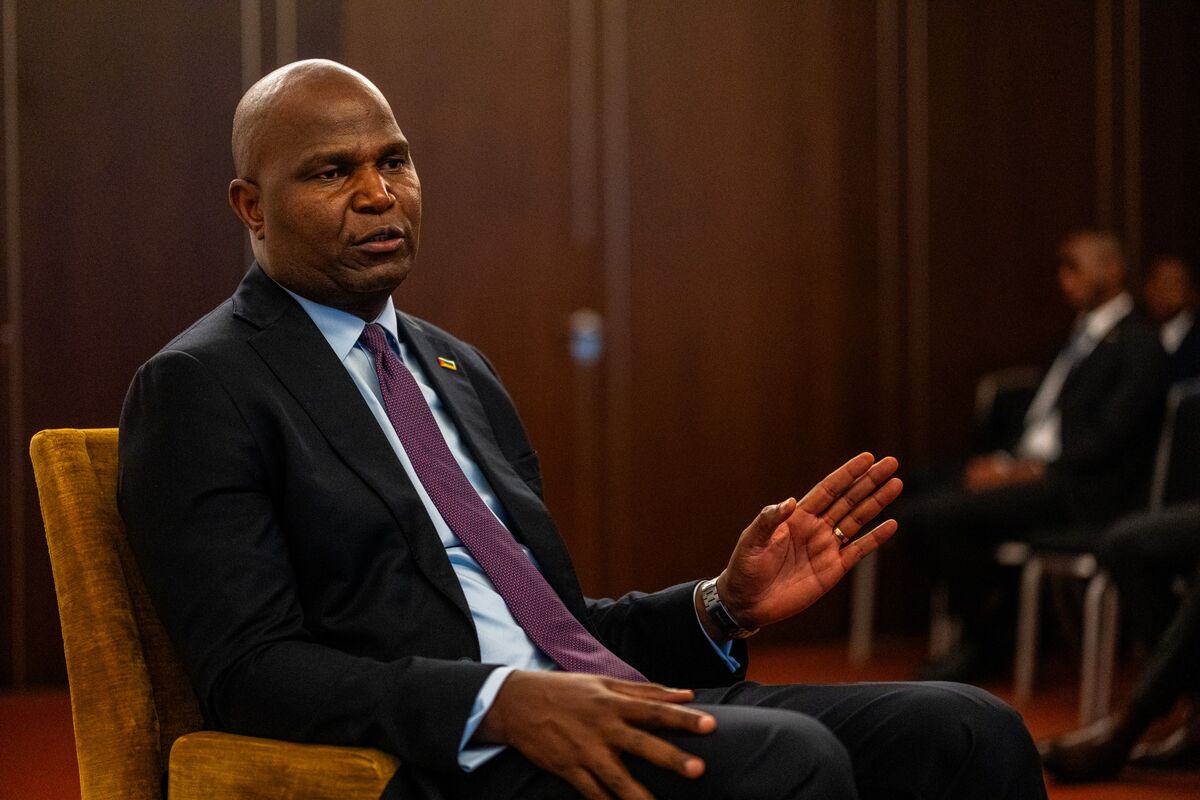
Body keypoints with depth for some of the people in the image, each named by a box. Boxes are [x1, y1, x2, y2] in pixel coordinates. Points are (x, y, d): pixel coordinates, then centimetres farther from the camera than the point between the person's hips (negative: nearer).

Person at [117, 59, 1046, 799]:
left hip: (598, 711, 7)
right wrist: (503, 702, -24)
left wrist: (725, 608, 5)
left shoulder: (457, 367, 23)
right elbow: (249, 669, -11)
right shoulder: (198, 388, 0)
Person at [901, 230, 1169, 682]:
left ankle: (985, 640, -5)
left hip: (1080, 494, -9)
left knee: (938, 515, -24)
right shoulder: (1080, 338, 21)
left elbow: (1108, 440, -15)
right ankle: (980, 627, -1)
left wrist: (1026, 472, -18)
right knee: (918, 509, -10)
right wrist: (1004, 462, 1)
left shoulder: (1137, 345, -7)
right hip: (1029, 470, 9)